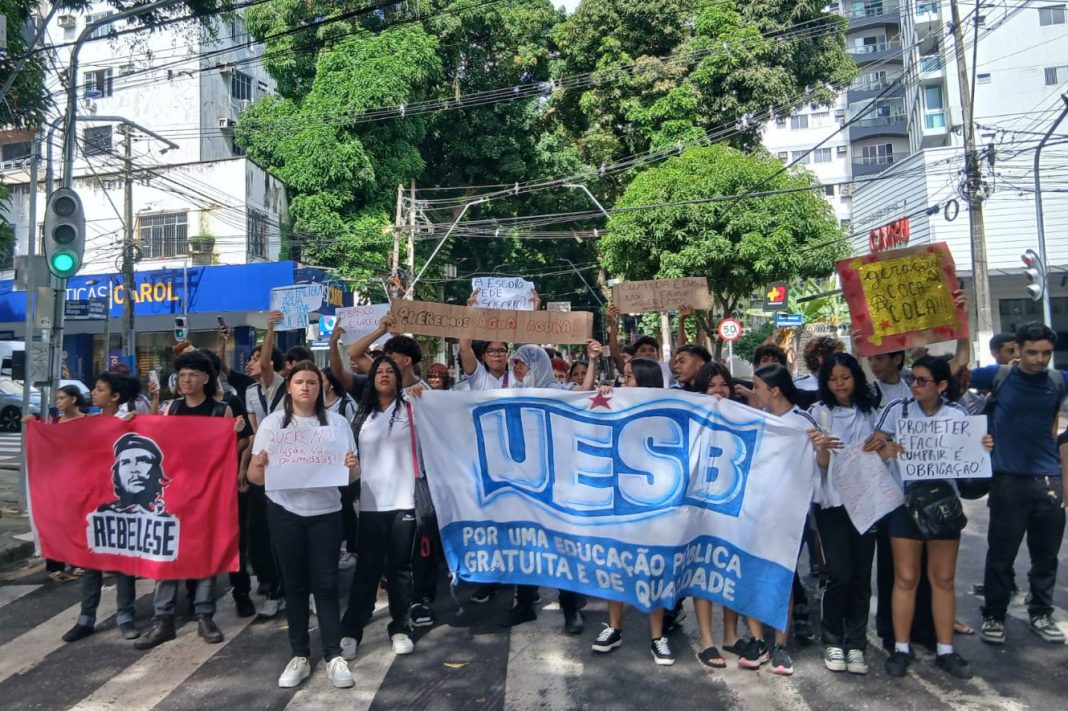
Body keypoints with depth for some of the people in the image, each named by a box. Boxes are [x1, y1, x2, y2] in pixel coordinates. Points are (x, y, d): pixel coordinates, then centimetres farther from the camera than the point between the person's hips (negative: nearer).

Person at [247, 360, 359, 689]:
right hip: (285, 512, 0)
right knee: (295, 584, 8)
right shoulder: (272, 422, 2)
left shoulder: (337, 422, 2)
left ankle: (334, 656, 9)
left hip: (325, 512, 0)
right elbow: (255, 476, 0)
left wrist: (352, 466, -22)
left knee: (326, 584, 2)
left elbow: (353, 475, 1)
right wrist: (260, 466, -23)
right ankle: (299, 656, 19)